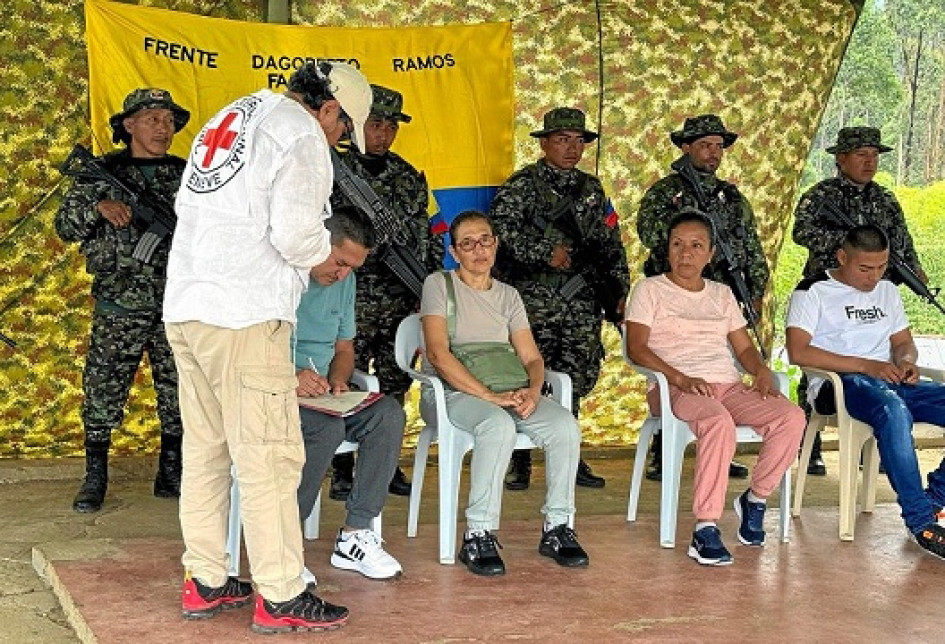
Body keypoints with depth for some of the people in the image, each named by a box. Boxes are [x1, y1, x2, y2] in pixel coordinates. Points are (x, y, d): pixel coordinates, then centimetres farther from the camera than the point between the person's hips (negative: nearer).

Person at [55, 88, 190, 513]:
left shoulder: (185, 174, 9)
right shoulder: (101, 173, 3)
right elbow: (65, 226, 1)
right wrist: (99, 206, -16)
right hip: (118, 308, -2)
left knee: (178, 392, 7)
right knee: (103, 392, 0)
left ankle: (171, 476, 20)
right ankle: (94, 481, 12)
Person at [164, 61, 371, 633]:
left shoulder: (232, 118, 21)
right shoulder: (301, 134, -6)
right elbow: (295, 231, -18)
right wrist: (324, 256, 5)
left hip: (185, 306, 9)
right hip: (244, 315, -9)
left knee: (205, 450, 14)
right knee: (270, 457, -4)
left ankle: (205, 583, 22)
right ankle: (281, 598, 0)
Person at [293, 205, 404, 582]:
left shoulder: (344, 282, 11)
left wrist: (337, 380, -1)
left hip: (319, 394, 7)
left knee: (389, 414, -18)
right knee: (328, 427, -34)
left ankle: (355, 536, -15)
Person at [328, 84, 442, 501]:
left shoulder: (410, 177, 13)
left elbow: (425, 236, 16)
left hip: (402, 299, 5)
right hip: (351, 297, -5)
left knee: (395, 382, 8)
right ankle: (342, 473, 3)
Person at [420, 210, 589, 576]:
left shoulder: (508, 296, 19)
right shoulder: (439, 285, 2)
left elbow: (532, 358, 11)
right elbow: (438, 354, -12)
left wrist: (533, 391, -14)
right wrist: (489, 396, -21)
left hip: (507, 391, 5)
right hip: (452, 391, -5)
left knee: (565, 426, -23)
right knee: (499, 425, -38)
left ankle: (557, 528, -12)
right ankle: (478, 535, -31)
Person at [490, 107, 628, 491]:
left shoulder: (592, 189, 16)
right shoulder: (523, 185, 0)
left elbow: (610, 245, 19)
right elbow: (500, 226, -15)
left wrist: (618, 291, 10)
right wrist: (545, 252, -17)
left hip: (582, 301, 5)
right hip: (534, 298, -5)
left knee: (576, 380, 6)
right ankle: (520, 462, 5)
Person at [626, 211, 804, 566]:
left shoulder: (721, 294, 24)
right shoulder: (650, 289, 8)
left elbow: (745, 347, 21)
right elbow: (636, 347, -4)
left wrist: (762, 371, -3)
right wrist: (680, 378, -19)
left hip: (729, 386, 5)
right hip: (674, 388, -5)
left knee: (791, 417, -23)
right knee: (718, 421, -40)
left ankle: (755, 499, -1)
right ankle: (705, 530, -37)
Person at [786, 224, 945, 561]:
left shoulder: (887, 290, 23)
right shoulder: (813, 291, 0)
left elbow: (903, 342, 26)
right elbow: (798, 352, -12)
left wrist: (906, 361, -1)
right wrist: (865, 365, -17)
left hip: (889, 382, 7)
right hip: (837, 384, -7)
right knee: (893, 410, -40)